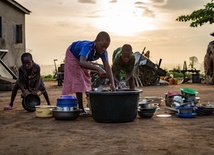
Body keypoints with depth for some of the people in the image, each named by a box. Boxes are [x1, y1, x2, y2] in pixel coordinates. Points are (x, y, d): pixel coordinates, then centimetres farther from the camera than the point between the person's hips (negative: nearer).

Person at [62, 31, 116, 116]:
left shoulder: (103, 52, -28)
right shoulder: (88, 47, -45)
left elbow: (107, 67, -31)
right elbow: (81, 62, -60)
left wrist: (112, 84, -42)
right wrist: (98, 68, -69)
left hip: (84, 59, 6)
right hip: (73, 55, -6)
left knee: (87, 79, 8)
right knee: (78, 79, -17)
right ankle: (81, 109, -19)